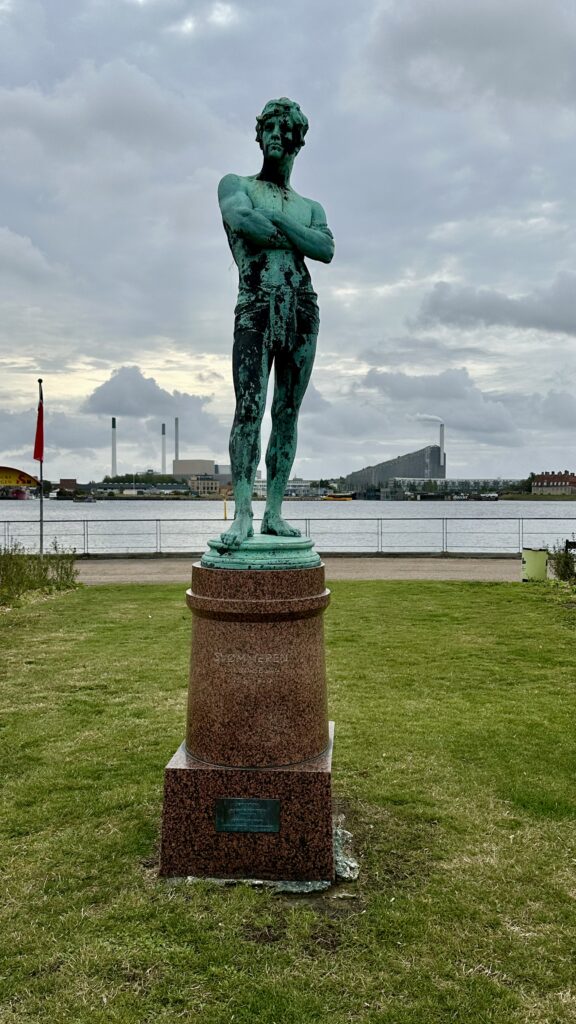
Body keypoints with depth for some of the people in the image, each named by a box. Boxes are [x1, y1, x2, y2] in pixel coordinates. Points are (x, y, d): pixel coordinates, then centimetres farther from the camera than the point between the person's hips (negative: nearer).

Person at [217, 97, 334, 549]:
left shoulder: (311, 208, 25)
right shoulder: (235, 185, 17)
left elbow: (326, 250, 2)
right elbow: (240, 219, -9)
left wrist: (271, 222, -3)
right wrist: (294, 239, 0)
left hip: (303, 309, 4)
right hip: (255, 309, -3)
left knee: (288, 412, -1)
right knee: (249, 407, -16)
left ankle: (274, 513, 1)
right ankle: (243, 514, -16)